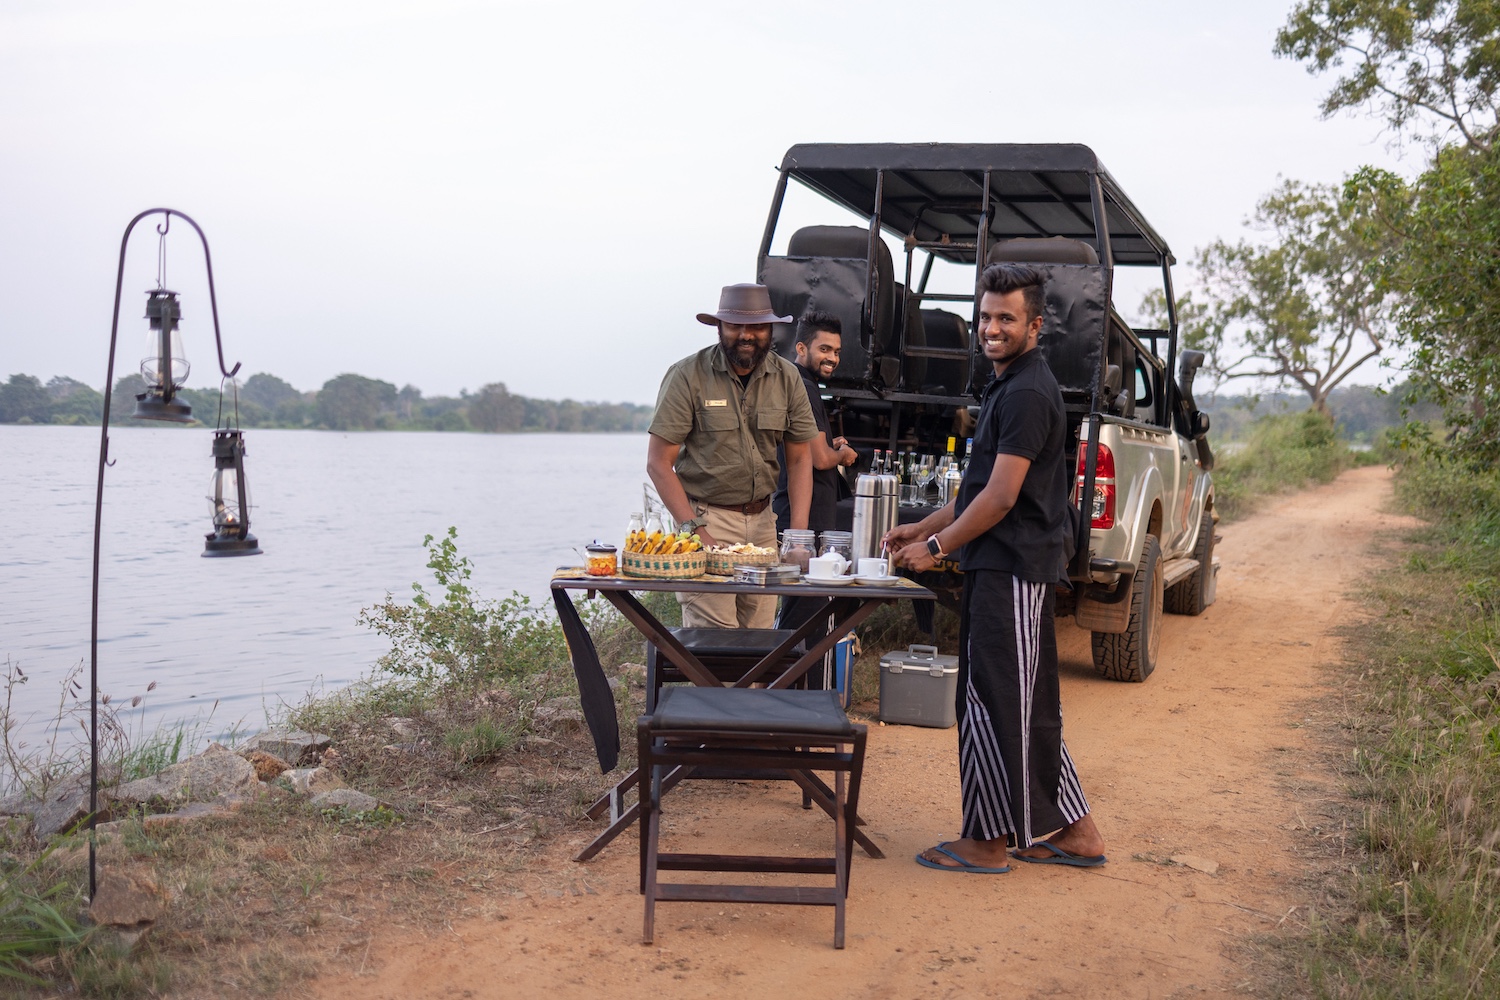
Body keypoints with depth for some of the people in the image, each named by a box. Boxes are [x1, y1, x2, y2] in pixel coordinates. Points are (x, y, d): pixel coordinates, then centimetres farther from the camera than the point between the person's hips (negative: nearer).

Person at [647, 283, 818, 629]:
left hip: (763, 521, 4)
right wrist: (695, 531, -17)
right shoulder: (688, 375, -7)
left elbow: (799, 458, 11)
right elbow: (658, 463, -7)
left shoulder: (786, 377, 6)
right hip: (705, 517, -4)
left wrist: (799, 531, -3)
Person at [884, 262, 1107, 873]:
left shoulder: (1027, 393, -15)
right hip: (1013, 569, 11)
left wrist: (937, 547, -10)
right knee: (1031, 705, 15)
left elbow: (1001, 497, -19)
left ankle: (988, 841, 8)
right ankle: (1073, 830, 23)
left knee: (992, 702, -3)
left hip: (1010, 571, -11)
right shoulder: (1011, 387, 18)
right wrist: (924, 527, 20)